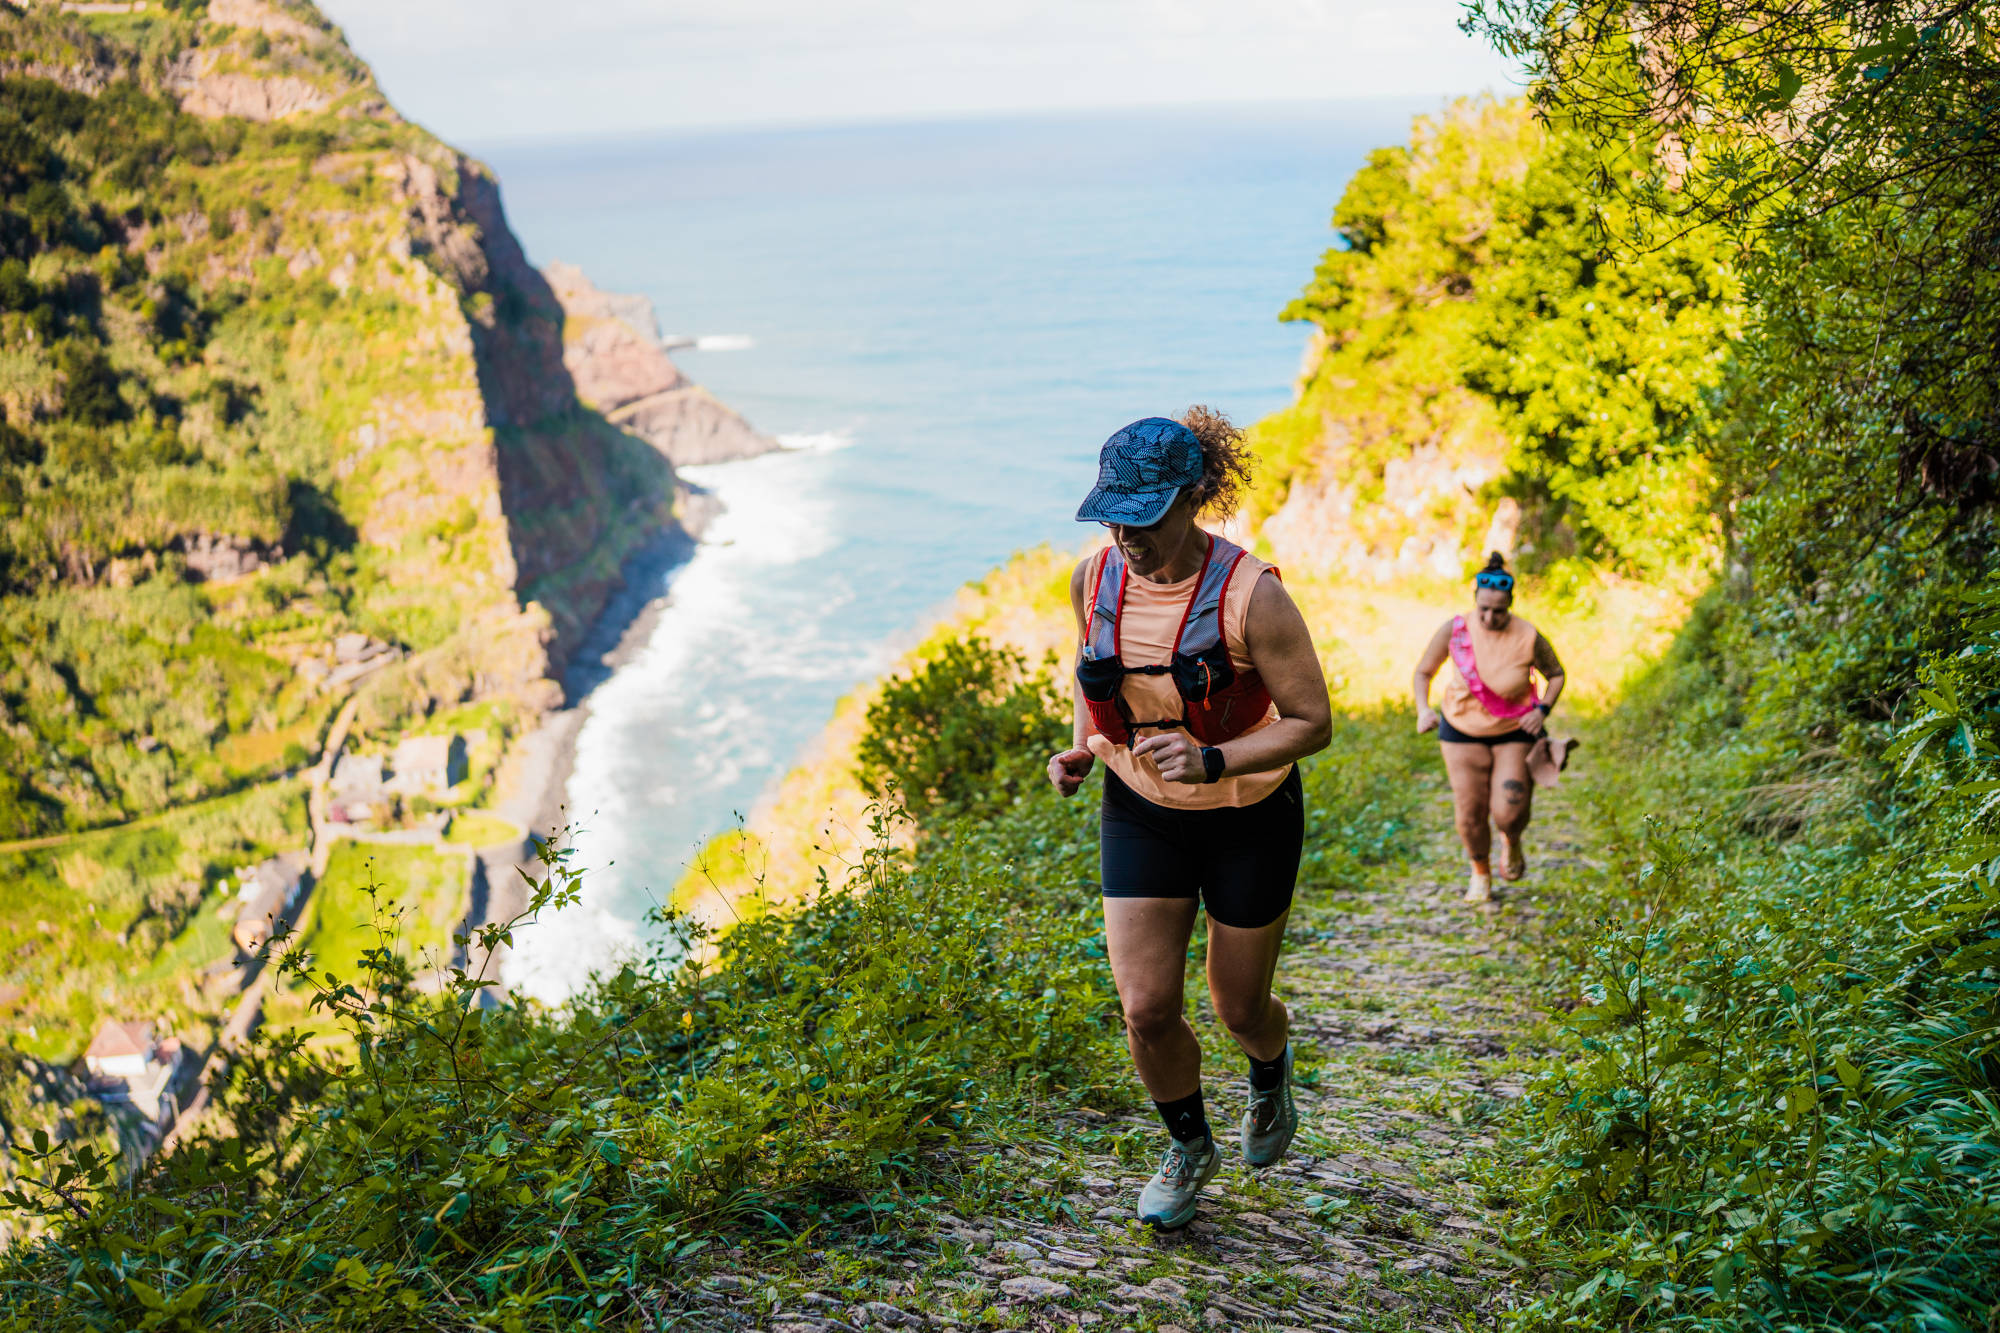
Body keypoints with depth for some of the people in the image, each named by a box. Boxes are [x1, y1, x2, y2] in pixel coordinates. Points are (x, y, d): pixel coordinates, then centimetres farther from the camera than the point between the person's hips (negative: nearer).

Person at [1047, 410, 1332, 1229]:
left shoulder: (1249, 595, -25)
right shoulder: (1094, 580, -10)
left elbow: (1312, 723, -19)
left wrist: (1212, 761, -33)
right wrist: (1080, 749, -8)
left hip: (1248, 818, -3)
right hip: (1140, 814, 3)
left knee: (1239, 1008, 11)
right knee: (1147, 1010, -4)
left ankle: (1270, 1075, 50)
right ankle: (1189, 1147, 26)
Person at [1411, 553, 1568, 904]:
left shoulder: (1528, 638, -17)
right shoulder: (1454, 630, -16)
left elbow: (1556, 675, 1)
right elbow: (1423, 672, -3)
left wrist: (1543, 709, -16)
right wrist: (1423, 709, -20)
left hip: (1515, 731, -1)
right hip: (1463, 730, 1)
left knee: (1509, 814, -11)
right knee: (1470, 813, -1)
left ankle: (1512, 843, 29)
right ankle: (1480, 872, 30)